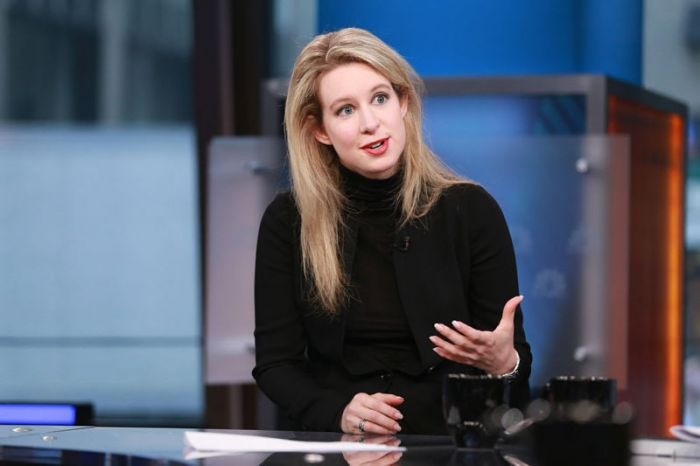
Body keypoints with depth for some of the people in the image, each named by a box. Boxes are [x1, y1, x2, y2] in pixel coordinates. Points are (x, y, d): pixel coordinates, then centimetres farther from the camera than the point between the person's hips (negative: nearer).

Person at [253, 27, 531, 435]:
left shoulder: (471, 210, -1)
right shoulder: (287, 221, 2)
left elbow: (515, 359, 2)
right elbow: (275, 363, 4)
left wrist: (504, 364, -21)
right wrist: (338, 412, -15)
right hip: (336, 448, 0)